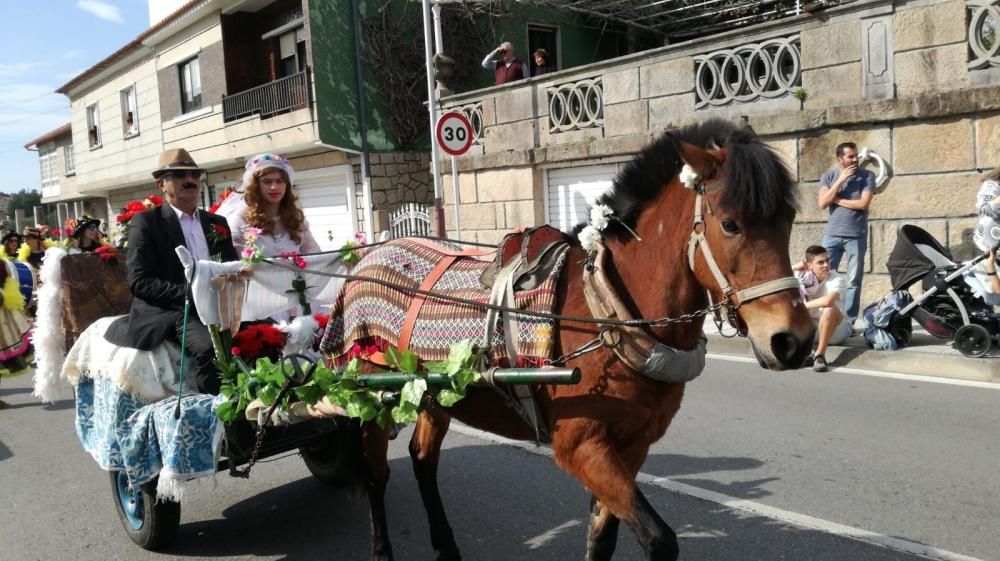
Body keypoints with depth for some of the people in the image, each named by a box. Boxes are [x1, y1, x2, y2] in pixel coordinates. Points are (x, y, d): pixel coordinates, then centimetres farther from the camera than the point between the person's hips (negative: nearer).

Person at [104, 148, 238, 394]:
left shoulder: (217, 223, 20)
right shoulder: (145, 222, 3)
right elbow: (140, 282, -6)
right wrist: (191, 293, -17)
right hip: (167, 312, -4)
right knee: (210, 346, -35)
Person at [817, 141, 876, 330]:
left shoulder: (867, 176, 1)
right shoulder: (829, 176, 6)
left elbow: (863, 203, -11)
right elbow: (822, 203, -7)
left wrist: (836, 200, -5)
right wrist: (840, 180, -10)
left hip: (856, 235, -1)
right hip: (832, 234, 1)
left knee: (854, 281, 0)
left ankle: (849, 321, 5)